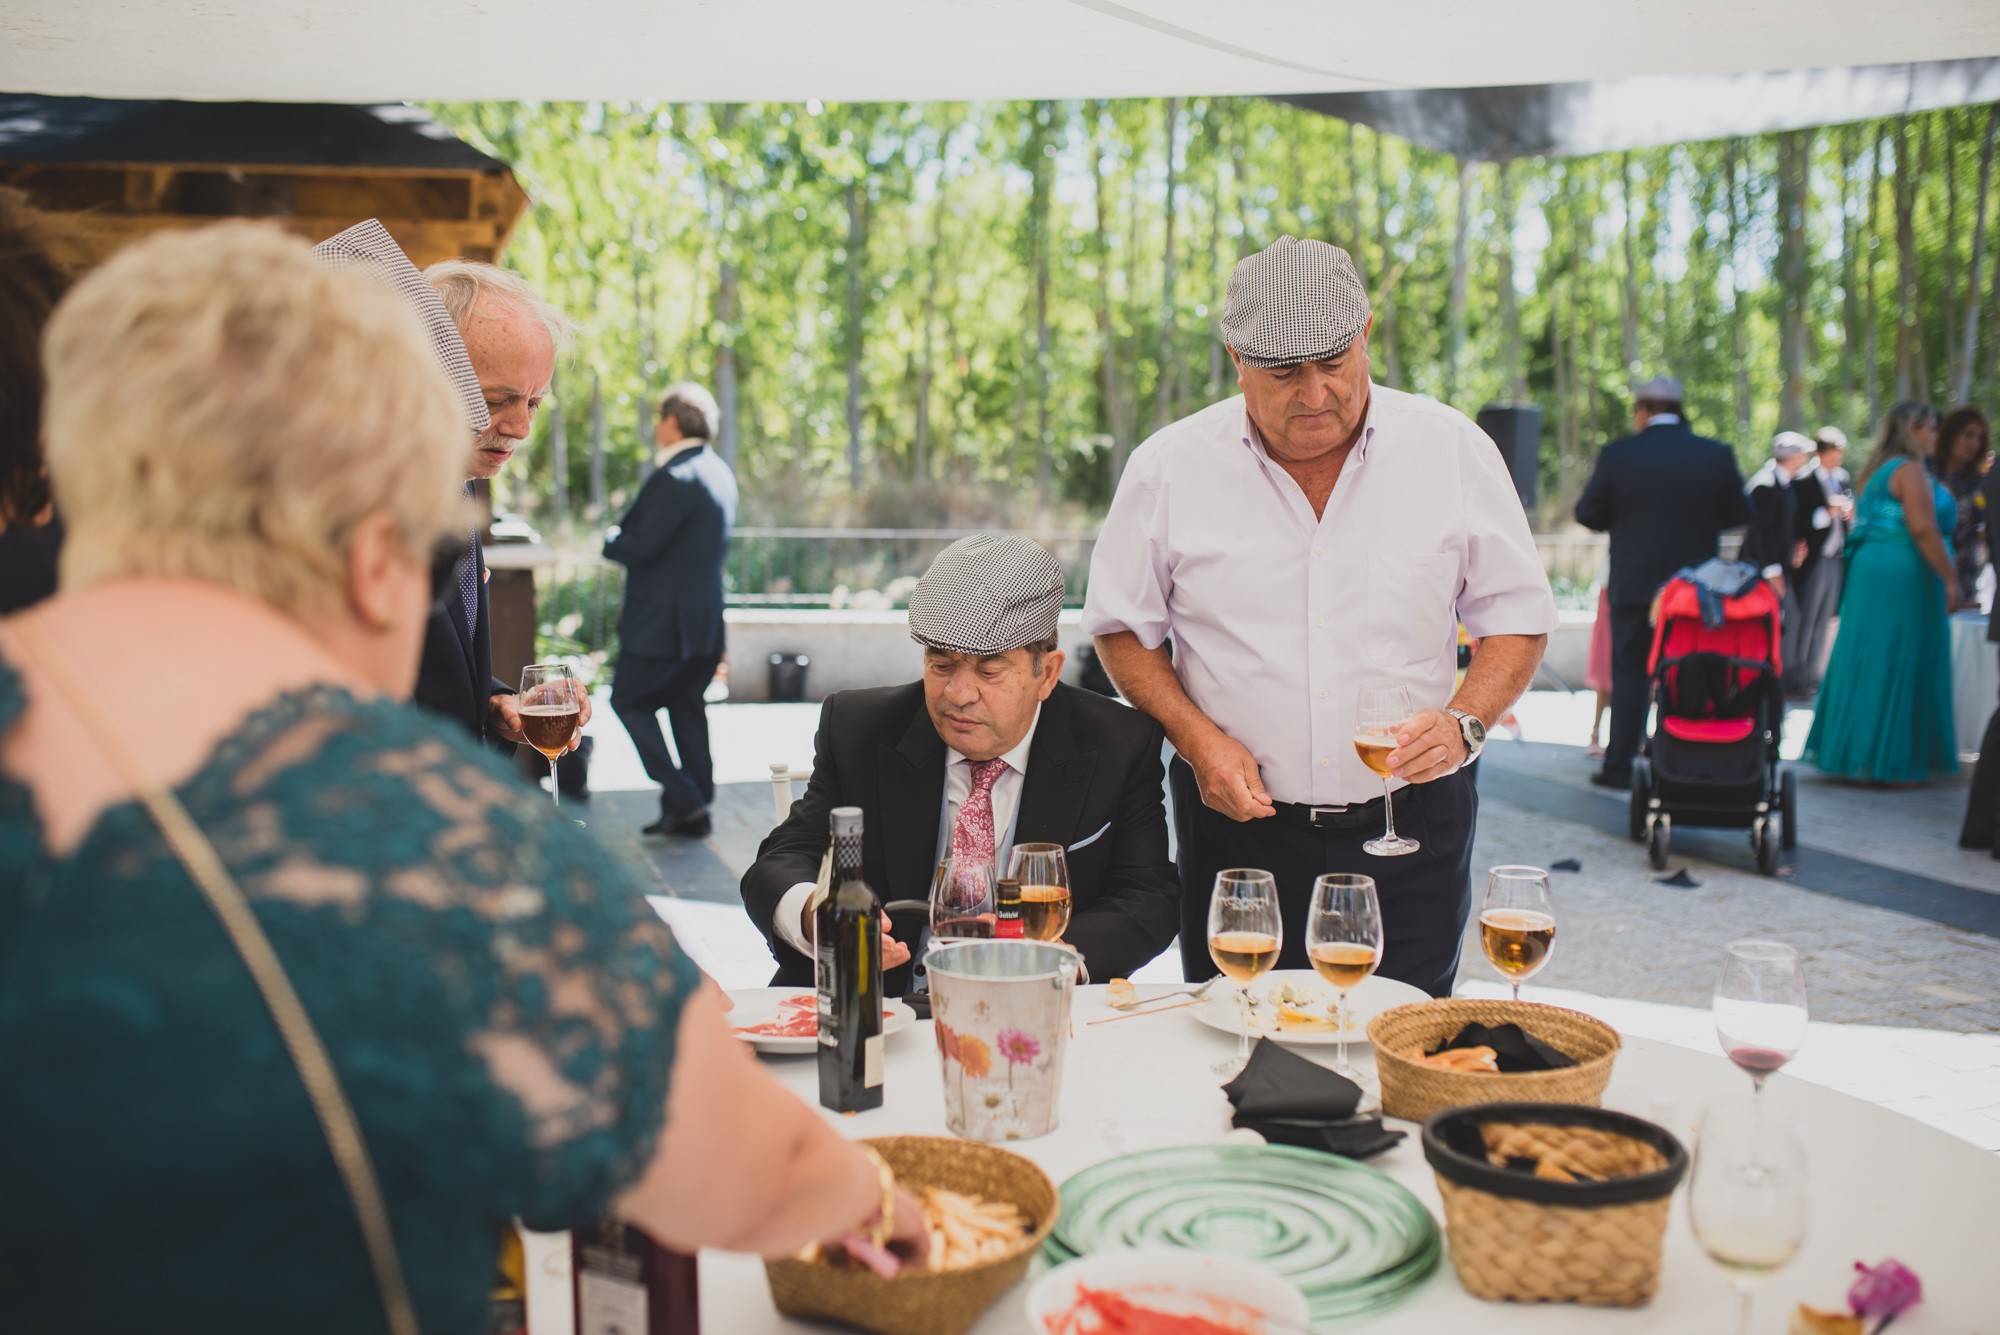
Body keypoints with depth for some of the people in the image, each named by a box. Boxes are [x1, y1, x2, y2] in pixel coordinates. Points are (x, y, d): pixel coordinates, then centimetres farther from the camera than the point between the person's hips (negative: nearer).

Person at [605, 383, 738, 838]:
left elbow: (639, 547, -22)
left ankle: (681, 797, -2)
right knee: (687, 707, 14)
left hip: (663, 621, -9)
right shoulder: (720, 473, 11)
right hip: (704, 618, 9)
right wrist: (626, 537, 12)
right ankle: (696, 810, 18)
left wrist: (610, 540, 0)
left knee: (629, 700, 5)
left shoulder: (675, 478, -19)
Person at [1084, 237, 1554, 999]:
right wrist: (1196, 738, -8)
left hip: (1411, 828, 1)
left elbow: (1517, 618, 5)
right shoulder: (1171, 467, -2)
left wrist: (1464, 722, -13)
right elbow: (1122, 627, 6)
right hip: (1242, 823, 0)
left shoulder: (1453, 450, 0)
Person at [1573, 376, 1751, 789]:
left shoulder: (1617, 455, -9)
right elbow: (1740, 513, 4)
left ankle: (1619, 766, 6)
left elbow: (1587, 514, -4)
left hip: (1634, 584, -1)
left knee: (1630, 674, 6)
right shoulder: (1718, 455, -3)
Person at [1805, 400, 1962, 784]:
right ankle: (1887, 761, -1)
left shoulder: (1874, 471, 17)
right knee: (1897, 667, -4)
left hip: (1867, 573, 9)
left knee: (1867, 665, 11)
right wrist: (1950, 579, -17)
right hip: (1904, 576, -9)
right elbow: (1923, 529, -20)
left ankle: (1853, 755, 15)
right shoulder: (1910, 470, -11)